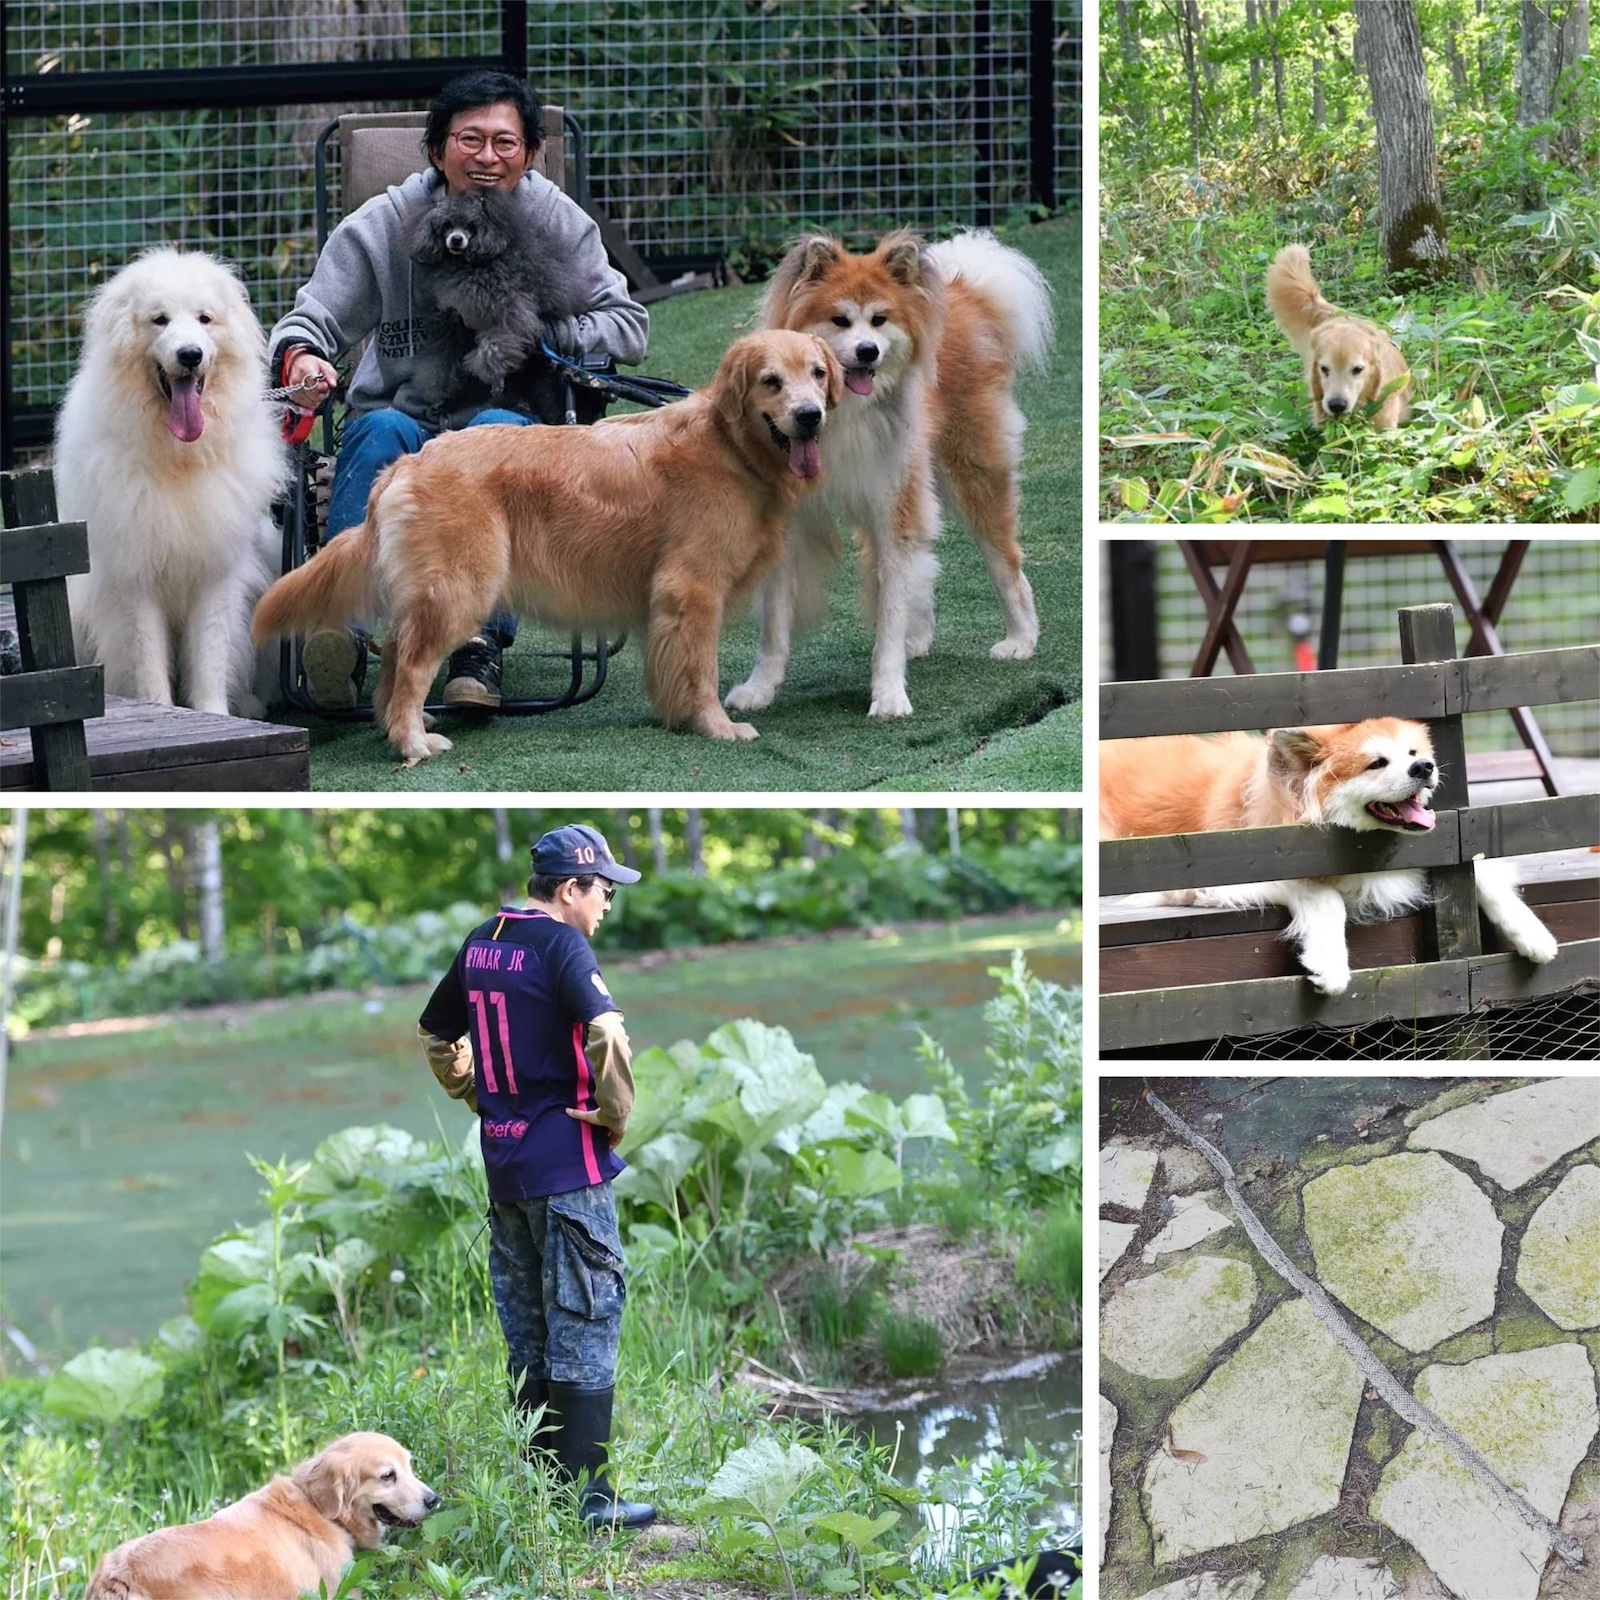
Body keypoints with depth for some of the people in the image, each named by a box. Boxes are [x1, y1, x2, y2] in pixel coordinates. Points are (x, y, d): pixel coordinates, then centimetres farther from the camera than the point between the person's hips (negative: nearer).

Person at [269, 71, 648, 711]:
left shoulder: (557, 223, 3)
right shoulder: (381, 226, 0)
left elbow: (628, 328, 2)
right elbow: (311, 318, -5)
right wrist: (301, 356, -30)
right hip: (406, 423, 0)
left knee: (497, 429, -36)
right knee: (383, 429, -35)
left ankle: (480, 642, -44)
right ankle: (342, 626, -51)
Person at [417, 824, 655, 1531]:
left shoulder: (481, 943, 9)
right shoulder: (560, 945, -15)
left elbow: (435, 1033, 22)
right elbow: (606, 1035, -29)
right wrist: (615, 1115, -15)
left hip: (502, 1163, 7)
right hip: (567, 1164, -7)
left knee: (525, 1327, 14)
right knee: (585, 1323, -1)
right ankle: (587, 1495, 0)